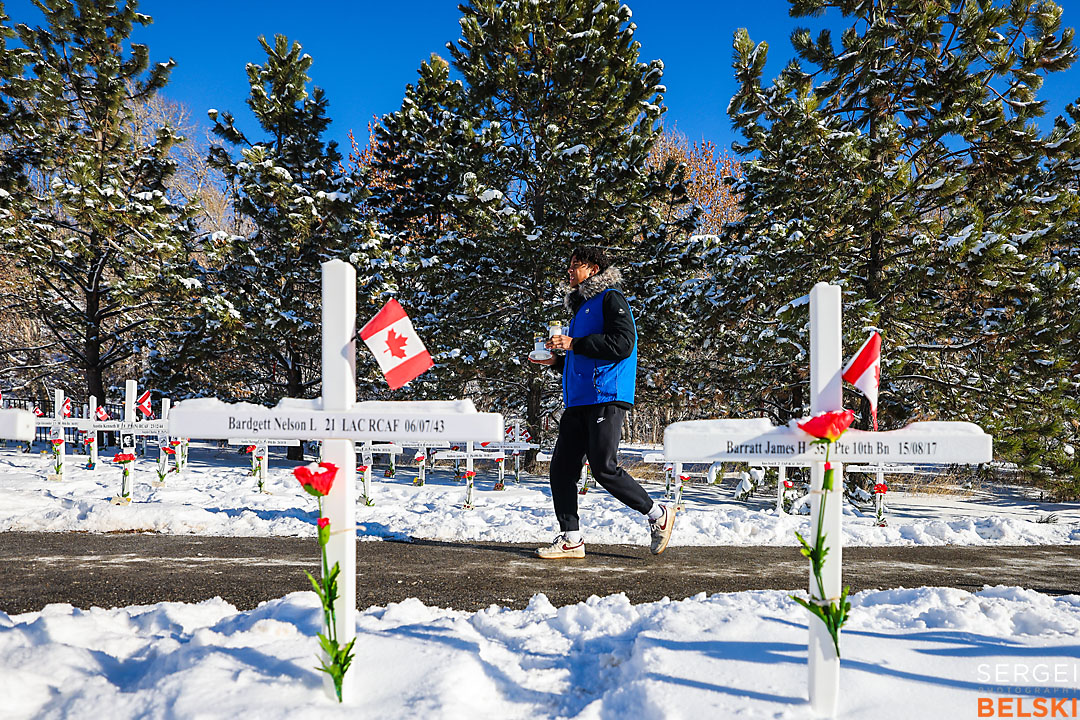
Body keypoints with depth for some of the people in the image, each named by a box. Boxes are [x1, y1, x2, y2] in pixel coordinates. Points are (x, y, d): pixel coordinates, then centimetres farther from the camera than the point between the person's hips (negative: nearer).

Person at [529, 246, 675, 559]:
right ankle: (571, 539, 7)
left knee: (604, 468, -11)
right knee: (562, 467, 1)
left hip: (606, 398, -9)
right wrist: (556, 361, 16)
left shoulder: (610, 298, -1)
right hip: (578, 402, 9)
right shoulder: (582, 306, 26)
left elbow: (622, 343, -16)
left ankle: (658, 515, 7)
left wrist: (574, 344, -14)